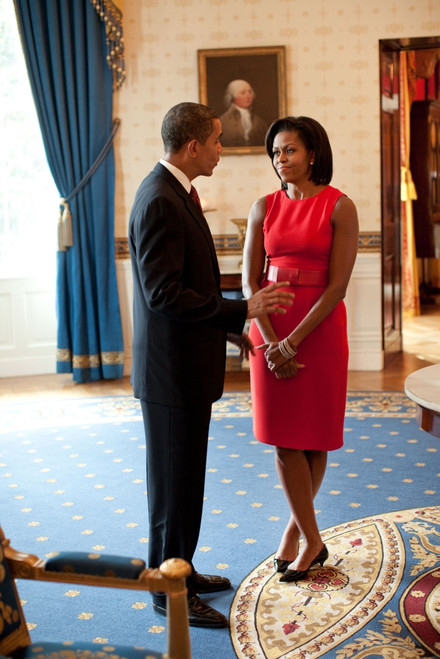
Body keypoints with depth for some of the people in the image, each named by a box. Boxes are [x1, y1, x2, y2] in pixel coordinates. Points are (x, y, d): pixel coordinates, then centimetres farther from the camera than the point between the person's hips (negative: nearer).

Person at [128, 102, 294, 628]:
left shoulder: (173, 193, 12)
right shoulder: (159, 201, -20)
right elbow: (163, 294, -26)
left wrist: (228, 327, 19)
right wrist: (243, 309, -22)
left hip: (187, 364, 10)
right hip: (171, 370, -10)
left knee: (183, 478, 19)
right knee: (174, 482, 2)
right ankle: (169, 591, 17)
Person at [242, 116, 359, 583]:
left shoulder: (339, 207, -6)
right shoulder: (264, 208, 6)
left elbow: (337, 286, -11)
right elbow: (250, 281, 1)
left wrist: (292, 342, -16)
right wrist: (271, 342, -11)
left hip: (319, 329, -3)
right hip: (270, 332, 3)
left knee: (313, 436, 6)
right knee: (284, 438, 4)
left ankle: (297, 527, 24)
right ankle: (311, 540, 17)